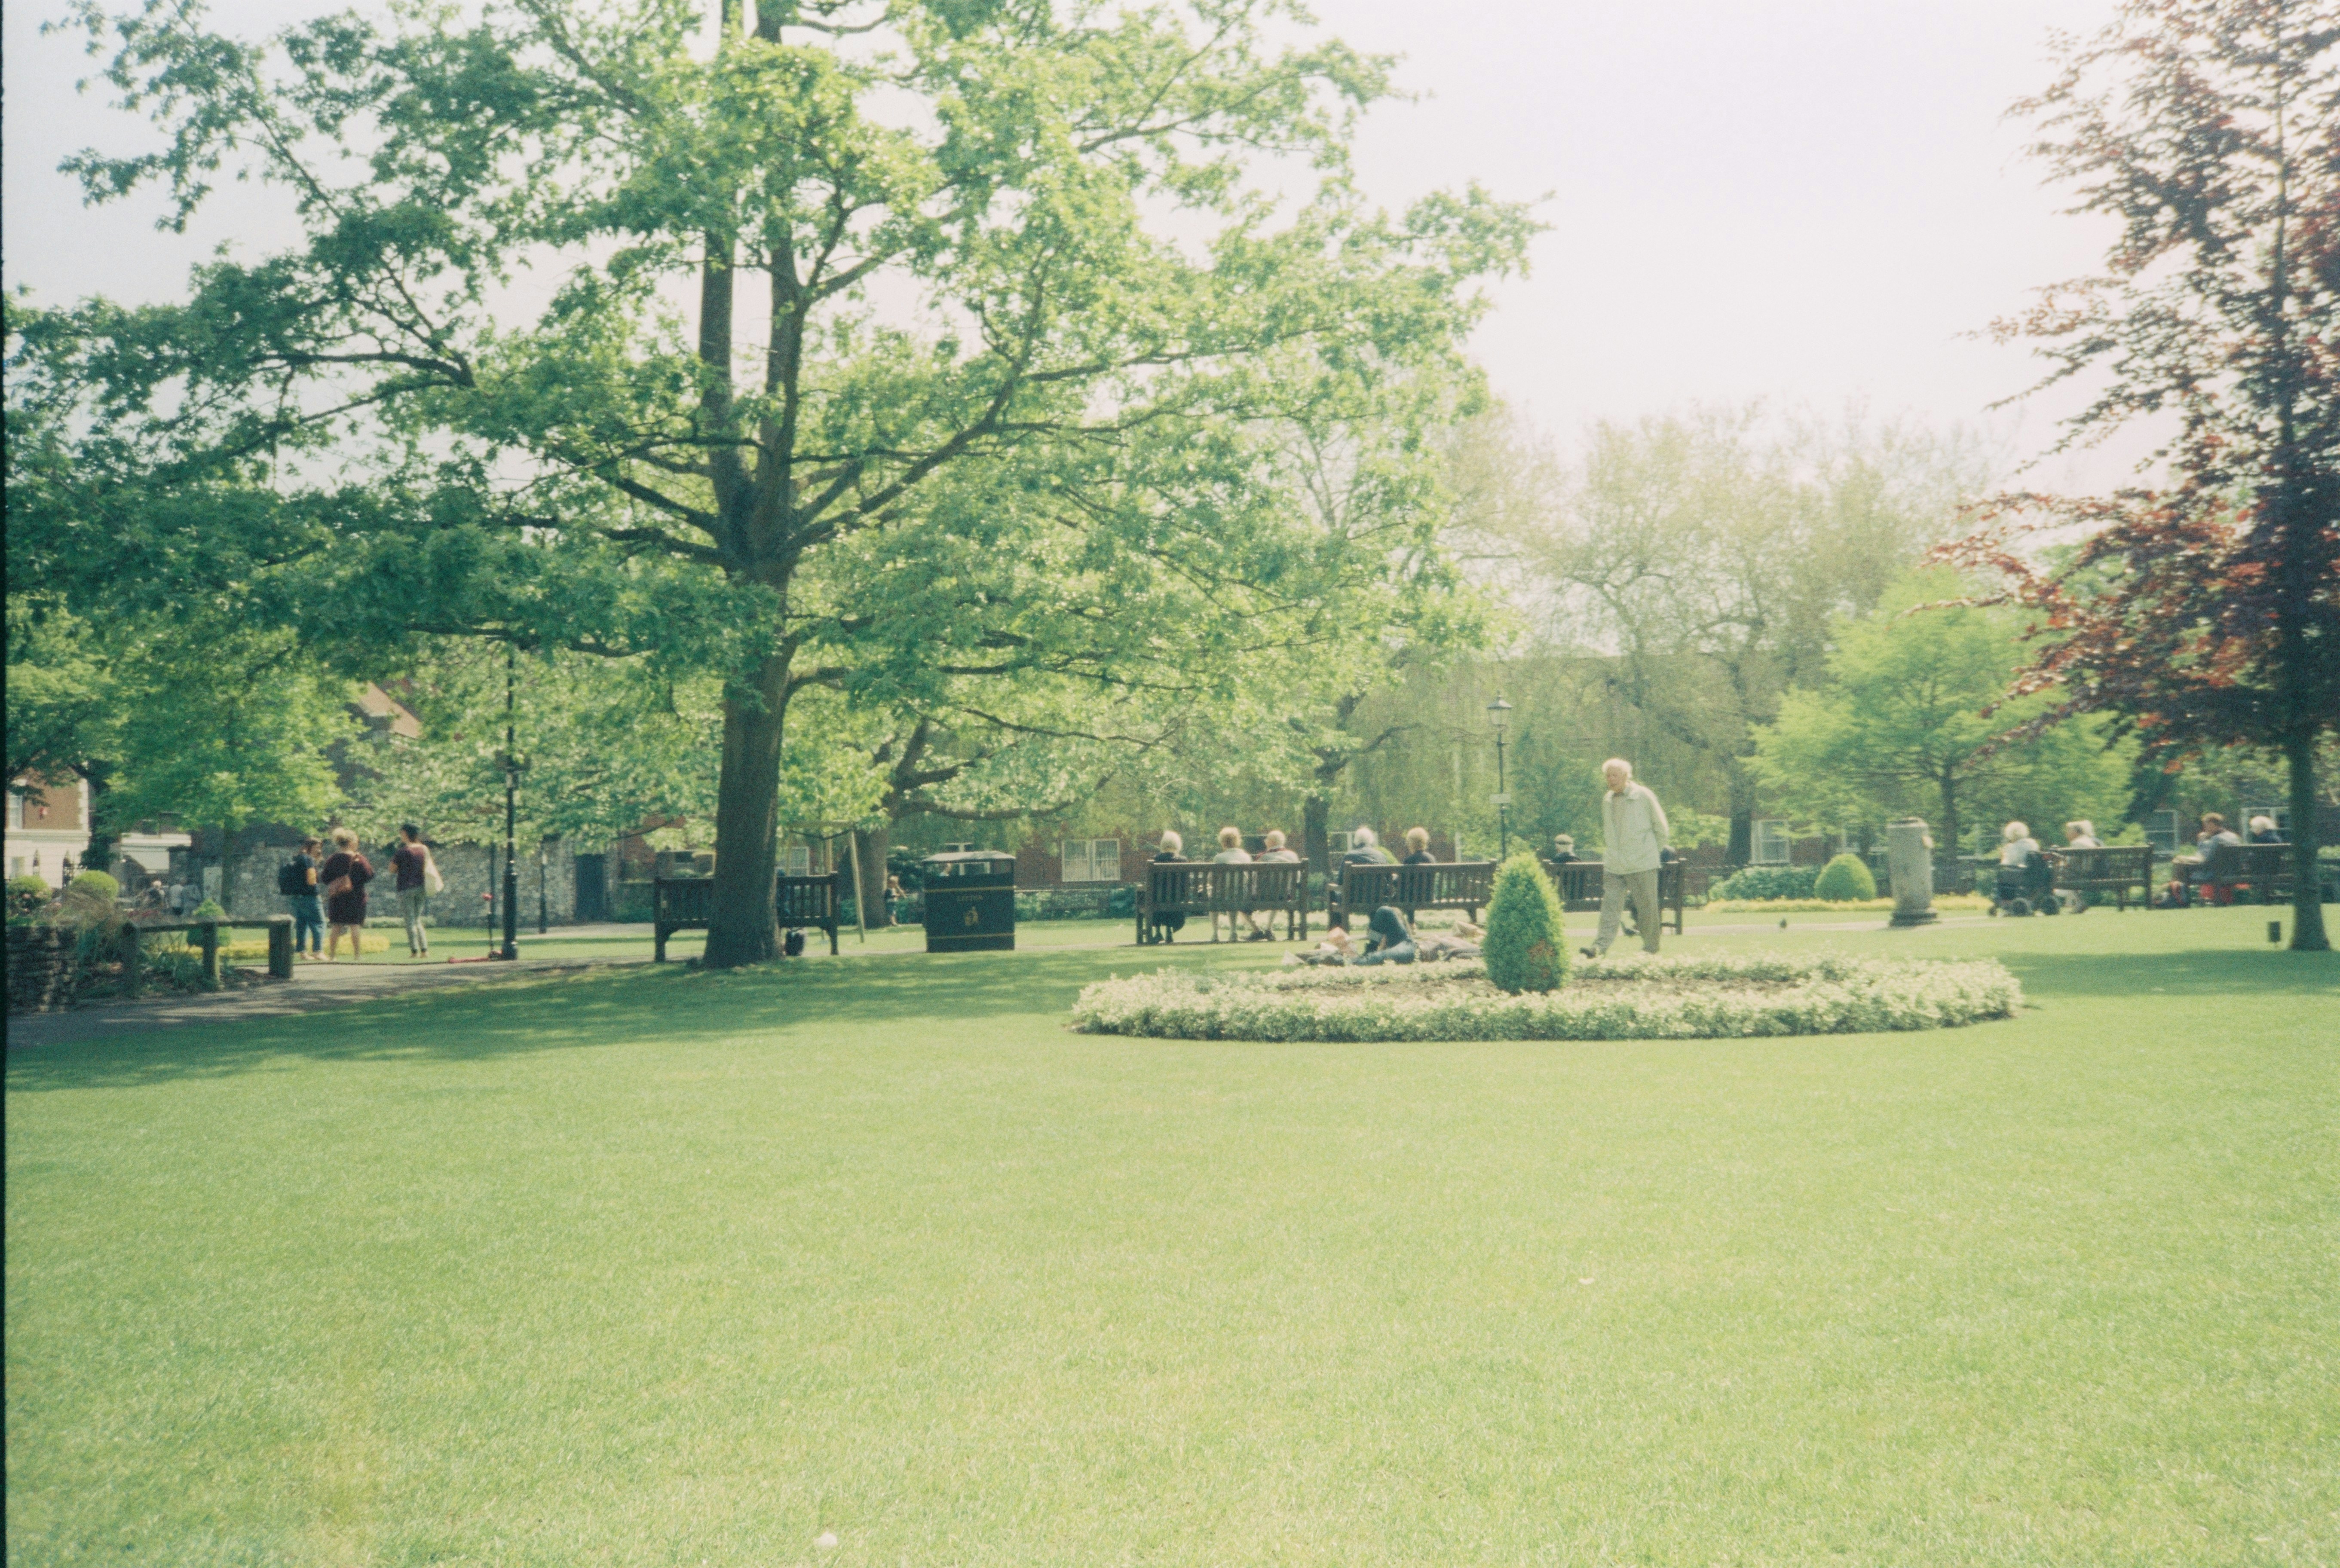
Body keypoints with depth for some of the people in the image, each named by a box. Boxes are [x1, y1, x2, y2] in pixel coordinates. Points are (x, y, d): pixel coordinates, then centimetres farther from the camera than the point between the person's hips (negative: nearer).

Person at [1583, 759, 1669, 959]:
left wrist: (1651, 854, 8)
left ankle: (1650, 948, 16)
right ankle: (1600, 947, -14)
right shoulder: (1607, 800, 11)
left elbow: (1662, 830, 4)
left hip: (1642, 866, -4)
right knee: (1610, 905, -6)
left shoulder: (1644, 796, -4)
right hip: (1613, 866, 4)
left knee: (1646, 906, 3)